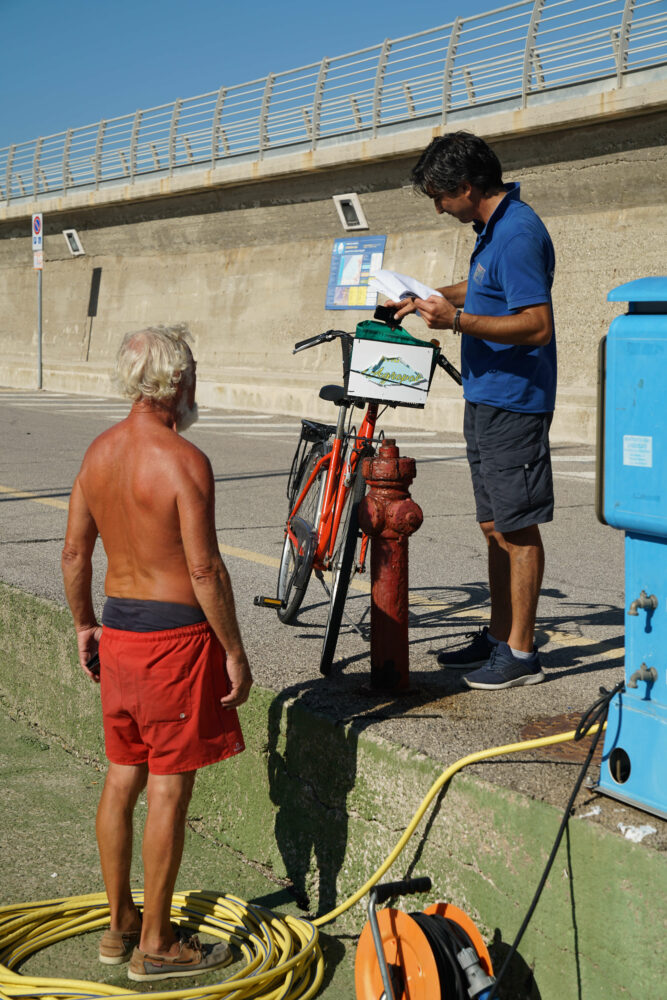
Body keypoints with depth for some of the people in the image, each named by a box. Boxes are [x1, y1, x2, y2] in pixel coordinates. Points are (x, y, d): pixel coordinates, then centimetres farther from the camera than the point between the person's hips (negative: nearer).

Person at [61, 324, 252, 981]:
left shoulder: (99, 451, 5)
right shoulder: (183, 460, -18)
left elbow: (74, 553, 10)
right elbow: (205, 570, -19)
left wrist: (85, 625, 22)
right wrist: (234, 650, -11)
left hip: (117, 630, 8)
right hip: (175, 633, -8)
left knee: (122, 778, 16)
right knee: (168, 789, 2)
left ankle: (119, 924, 29)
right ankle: (155, 945, 12)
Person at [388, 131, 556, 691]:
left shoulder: (517, 233, -19)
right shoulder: (494, 227, 13)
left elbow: (537, 325, -26)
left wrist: (458, 320, -28)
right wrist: (429, 299, 24)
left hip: (513, 401, -10)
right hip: (486, 398, 10)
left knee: (517, 528, -3)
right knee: (496, 527, 15)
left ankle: (521, 653, 6)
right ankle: (499, 637, 26)